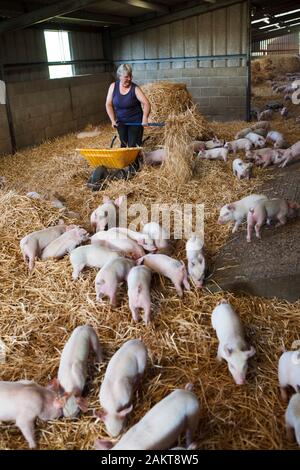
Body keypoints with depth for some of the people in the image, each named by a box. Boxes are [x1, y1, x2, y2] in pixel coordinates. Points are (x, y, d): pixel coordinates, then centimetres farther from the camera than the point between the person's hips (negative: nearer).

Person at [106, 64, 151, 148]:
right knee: (123, 144, 6)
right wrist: (113, 120, -4)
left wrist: (145, 117, -31)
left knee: (133, 146, -6)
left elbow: (146, 103, -16)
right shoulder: (113, 87, -3)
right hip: (120, 121, 3)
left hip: (135, 121, -3)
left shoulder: (135, 88, -11)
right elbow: (109, 104, 2)